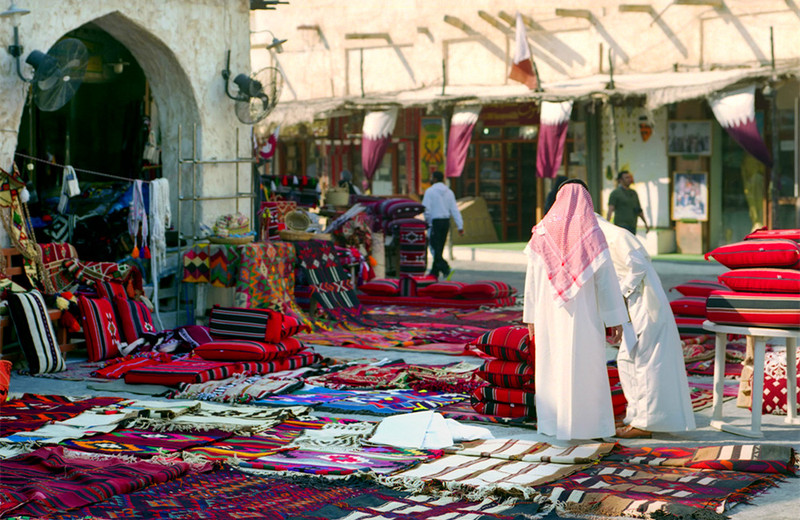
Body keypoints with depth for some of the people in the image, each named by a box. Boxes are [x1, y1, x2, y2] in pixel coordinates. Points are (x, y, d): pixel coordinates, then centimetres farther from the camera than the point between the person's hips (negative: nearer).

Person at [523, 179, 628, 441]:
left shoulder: (542, 231, -1)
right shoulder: (592, 233, -9)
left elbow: (532, 278, 3)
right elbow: (606, 277, -10)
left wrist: (531, 317, 11)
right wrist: (616, 319, -5)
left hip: (550, 311, 3)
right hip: (583, 313, -3)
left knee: (552, 365, 12)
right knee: (584, 367, 4)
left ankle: (551, 421, 17)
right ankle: (585, 423, 6)